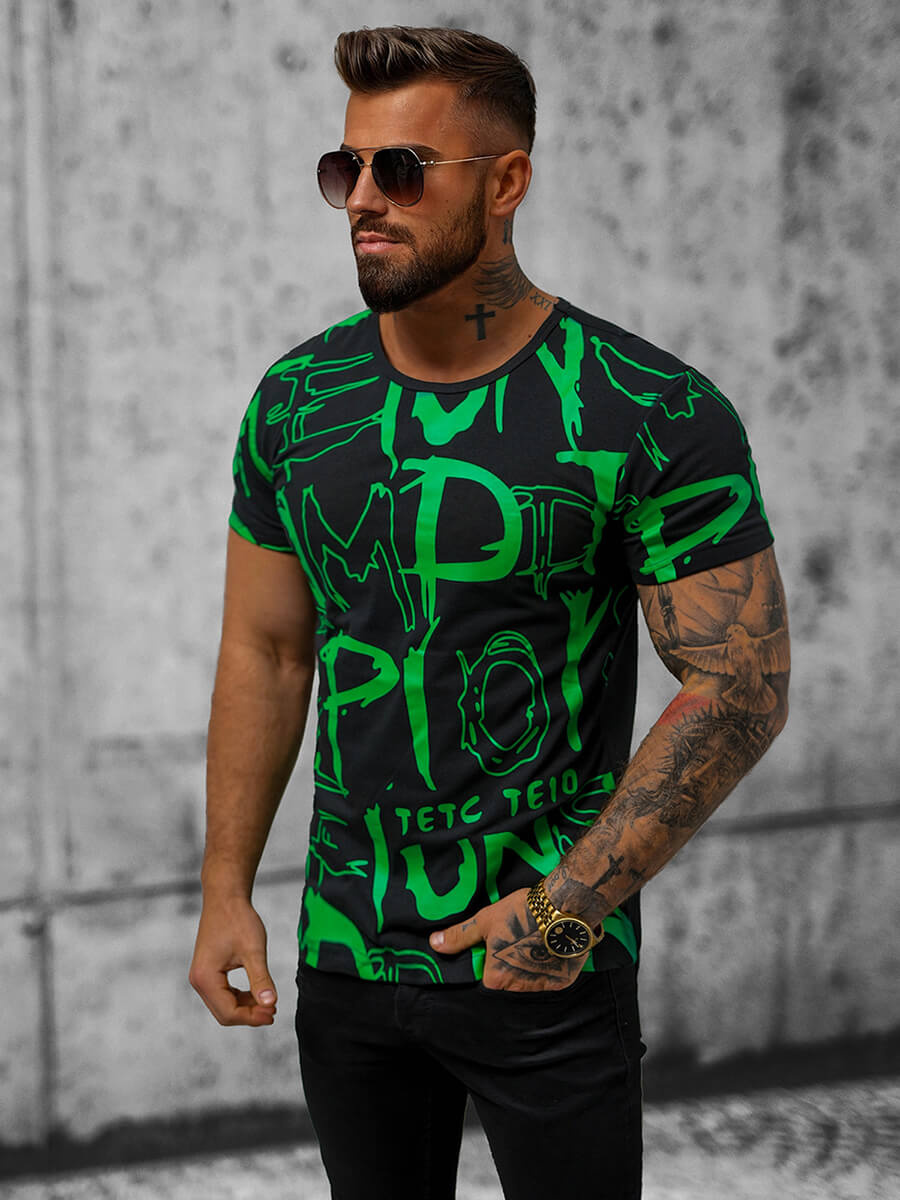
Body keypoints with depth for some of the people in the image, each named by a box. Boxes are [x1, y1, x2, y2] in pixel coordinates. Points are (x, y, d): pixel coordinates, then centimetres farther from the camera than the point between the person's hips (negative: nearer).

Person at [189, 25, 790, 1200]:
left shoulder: (656, 416, -13)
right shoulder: (298, 399, 1)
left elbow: (744, 687, -14)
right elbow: (265, 651, 9)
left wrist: (569, 908, -17)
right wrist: (226, 890, 4)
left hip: (550, 971, -4)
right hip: (344, 954, 4)